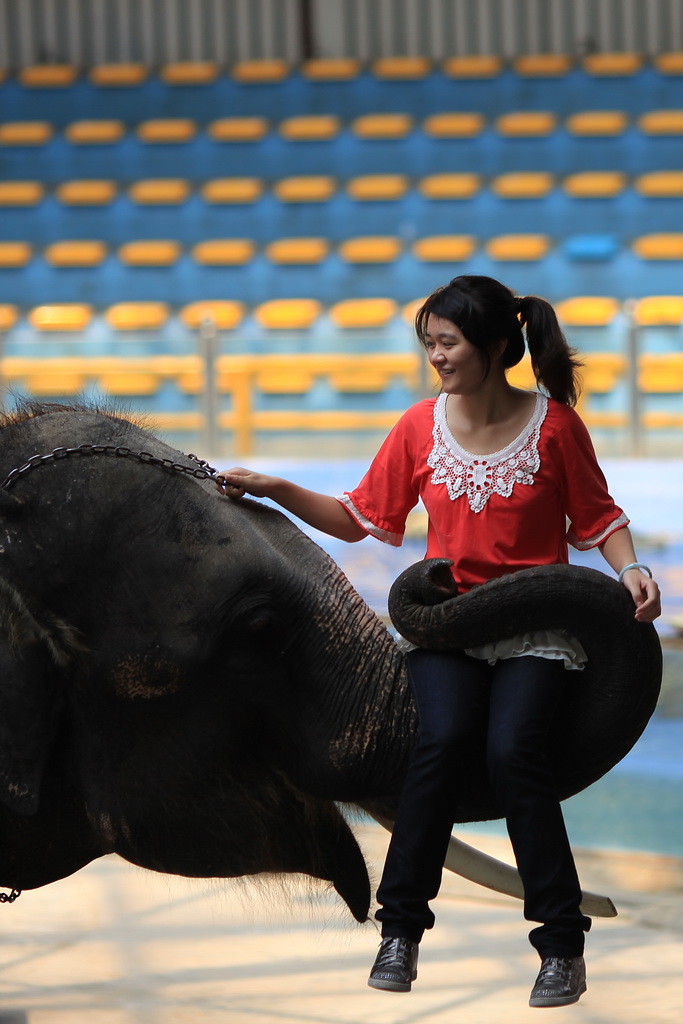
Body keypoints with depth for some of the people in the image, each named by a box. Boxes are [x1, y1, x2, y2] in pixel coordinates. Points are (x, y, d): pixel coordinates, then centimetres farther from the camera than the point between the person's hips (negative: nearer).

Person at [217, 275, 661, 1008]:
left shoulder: (554, 425, -4)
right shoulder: (421, 427, 4)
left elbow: (597, 519, 5)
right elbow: (360, 519, 10)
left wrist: (630, 569, -14)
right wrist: (276, 491, 1)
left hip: (536, 624, -2)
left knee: (511, 748, -26)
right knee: (444, 737, -27)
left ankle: (562, 946, -17)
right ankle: (401, 929, -16)